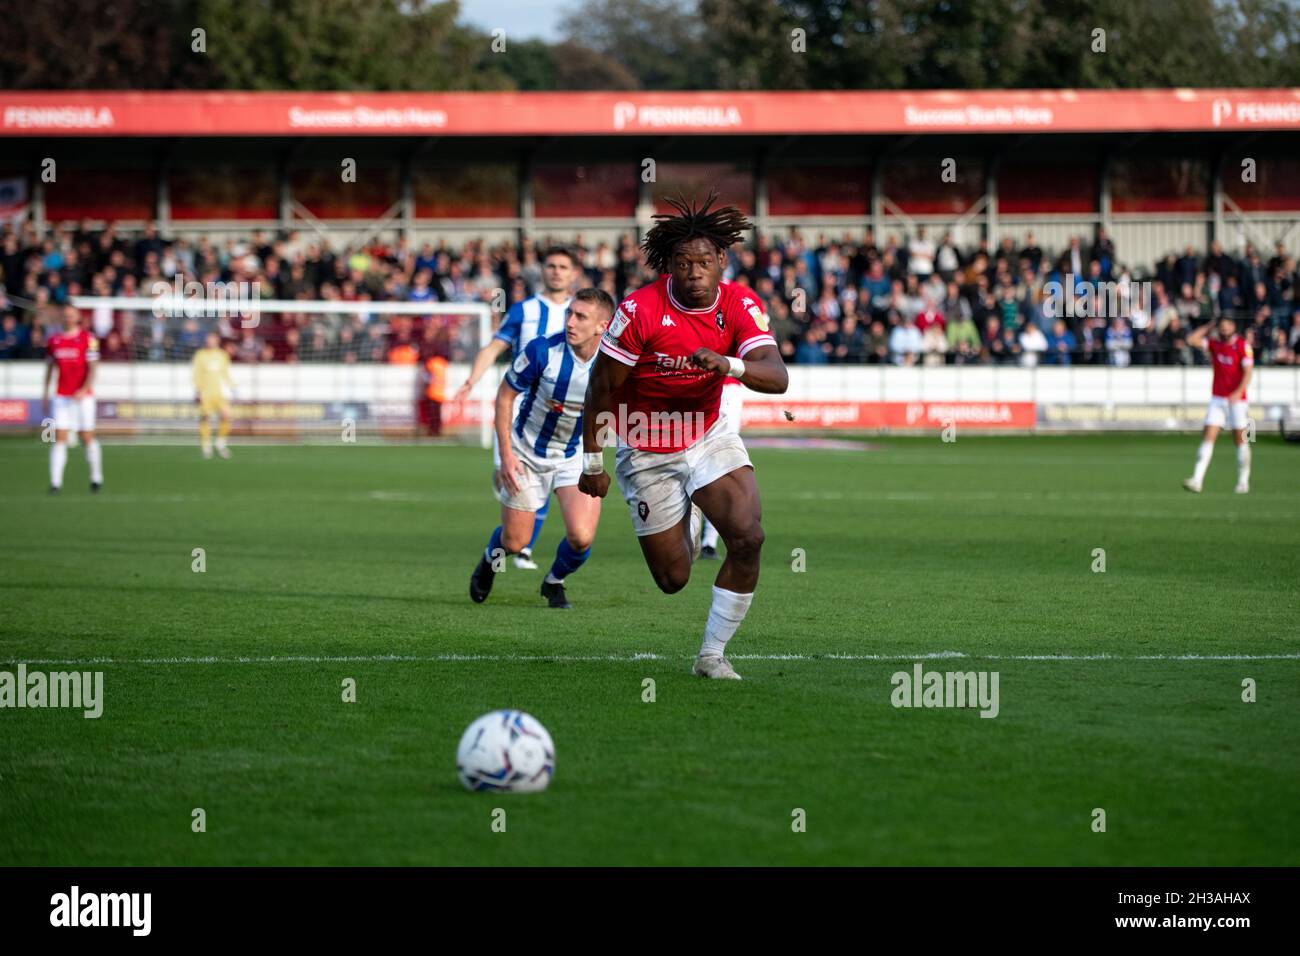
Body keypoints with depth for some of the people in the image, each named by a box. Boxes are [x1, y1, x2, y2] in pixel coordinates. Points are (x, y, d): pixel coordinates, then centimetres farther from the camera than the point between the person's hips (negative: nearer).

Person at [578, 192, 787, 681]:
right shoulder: (640, 311, -22)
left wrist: (728, 364, -45)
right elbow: (601, 388, -12)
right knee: (673, 579, 2)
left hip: (710, 436, 2)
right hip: (647, 452, -2)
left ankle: (712, 654, -3)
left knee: (748, 538, -20)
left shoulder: (740, 305, -14)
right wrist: (591, 461, -9)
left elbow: (777, 377, -26)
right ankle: (685, 521, 41)